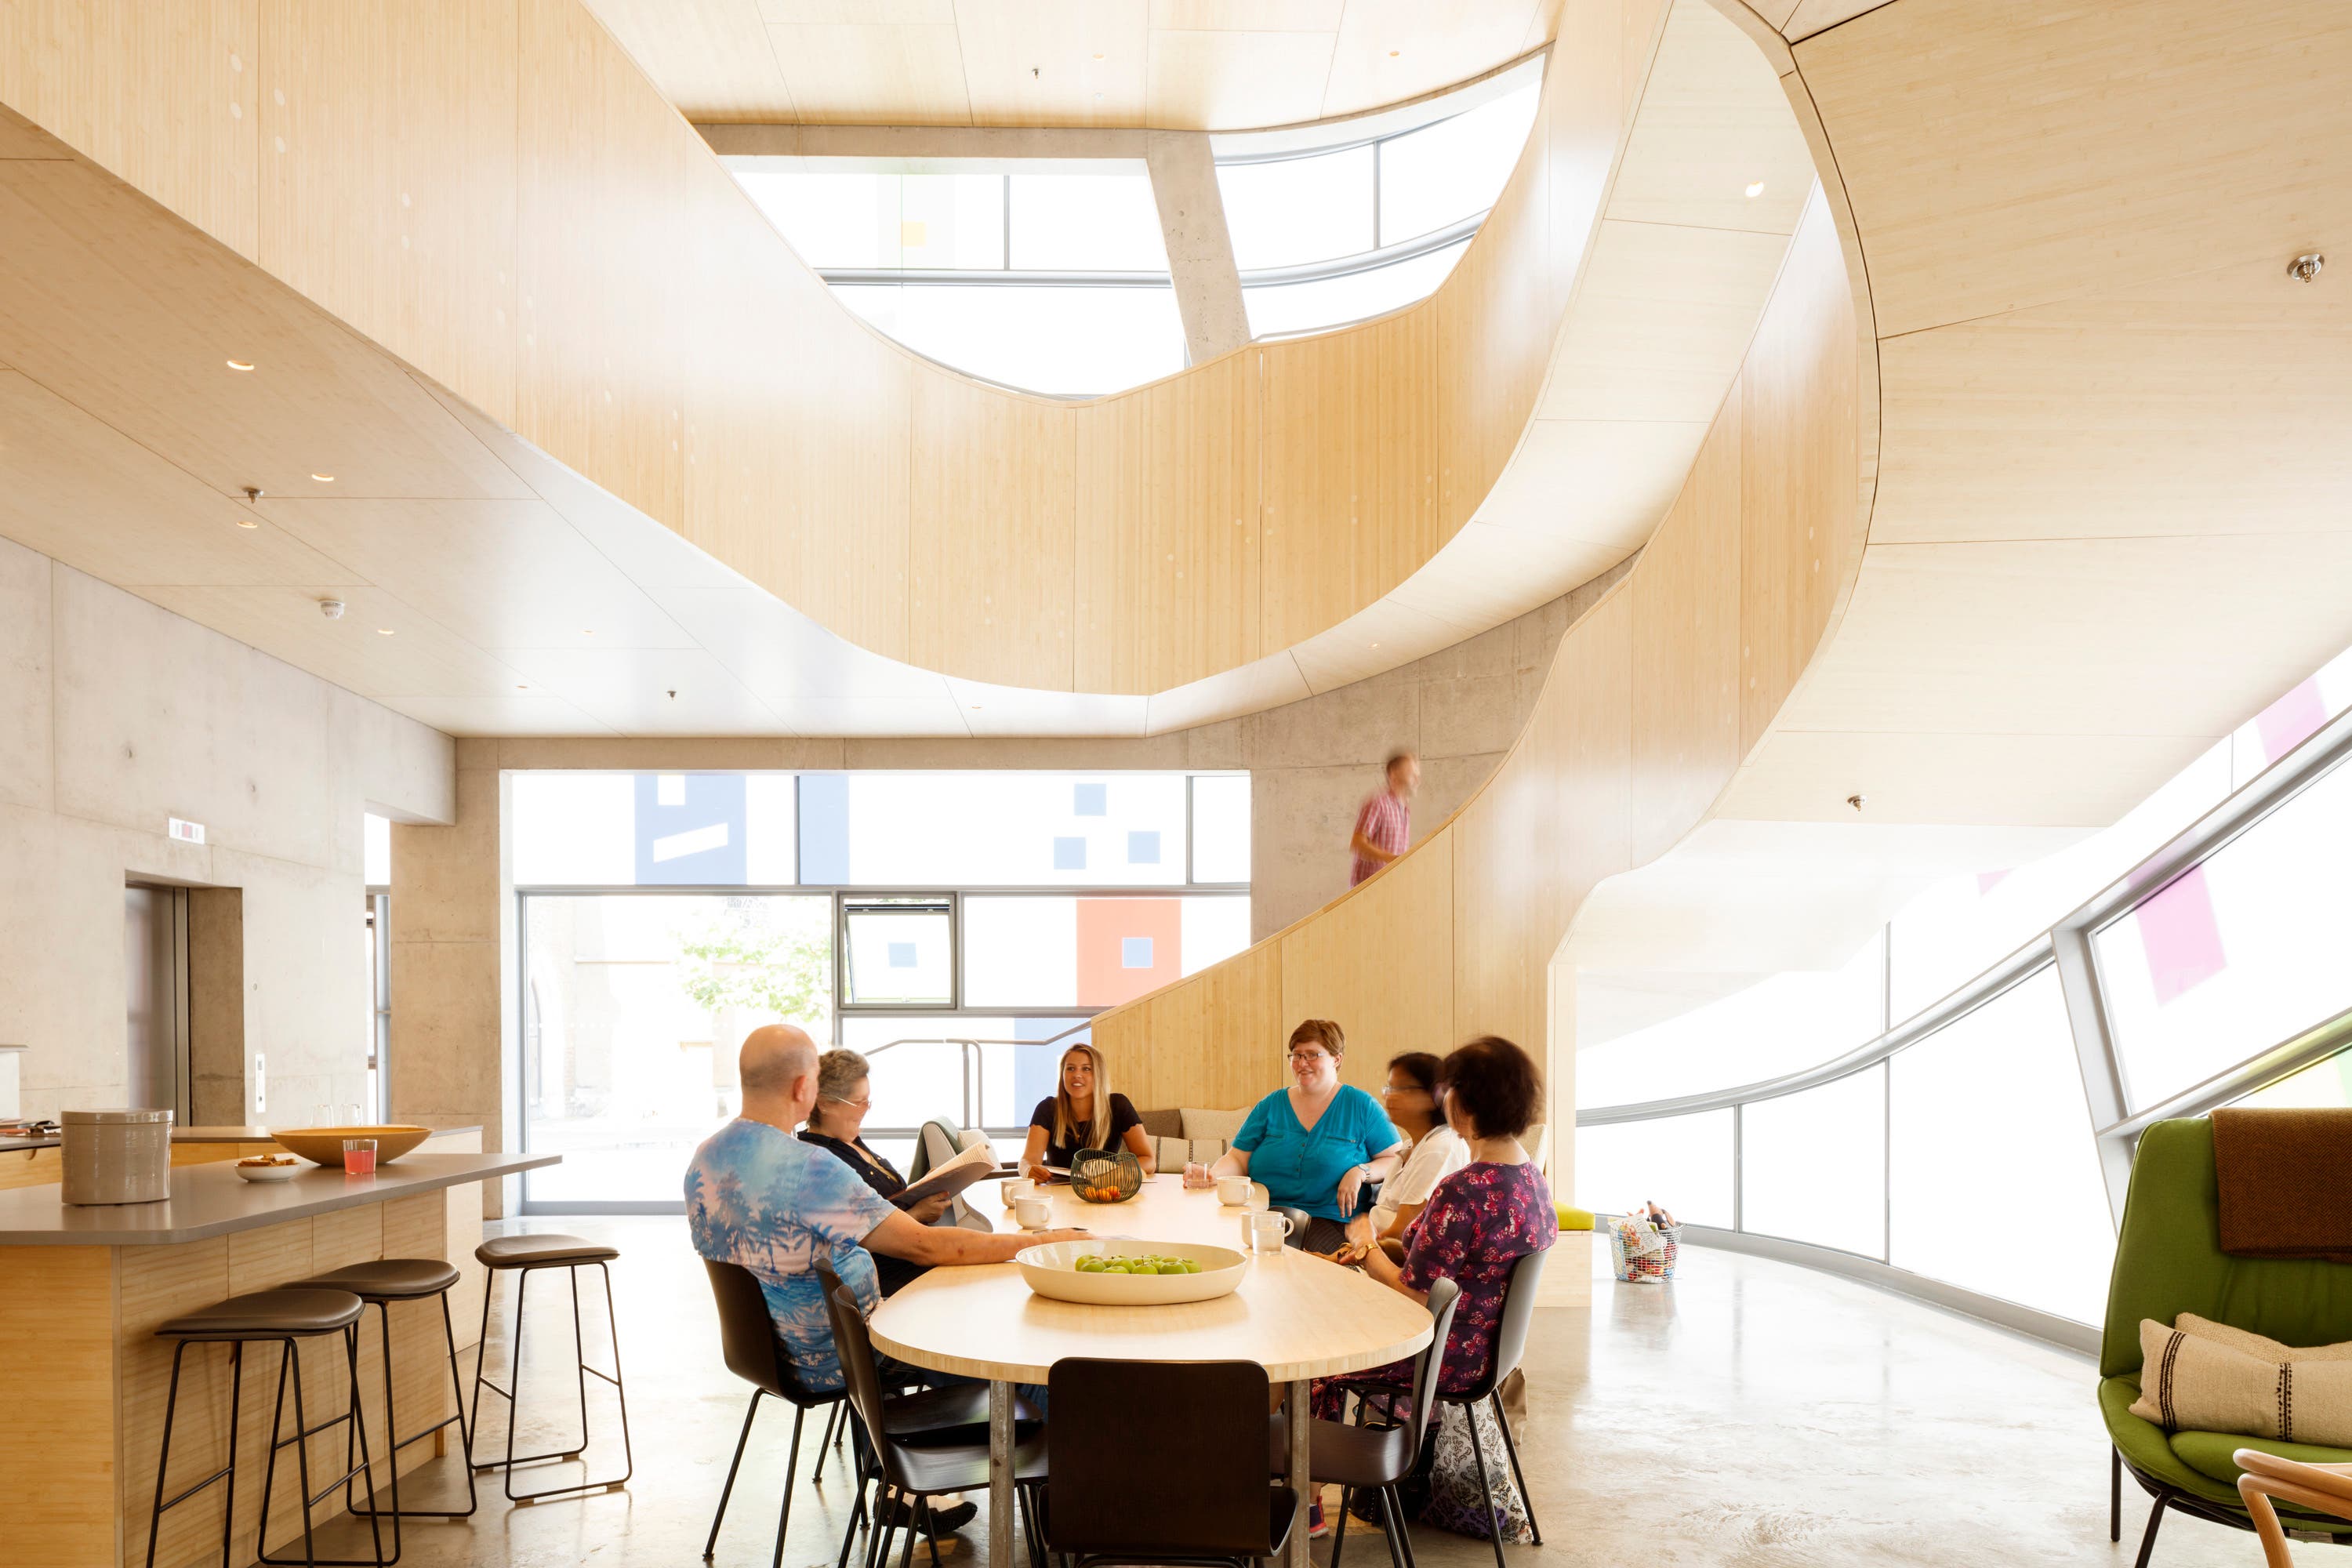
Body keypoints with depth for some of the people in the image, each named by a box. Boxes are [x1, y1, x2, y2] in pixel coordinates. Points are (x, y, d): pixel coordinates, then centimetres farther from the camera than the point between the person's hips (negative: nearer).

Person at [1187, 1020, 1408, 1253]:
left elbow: (1397, 1159, 6)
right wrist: (1213, 1174, -10)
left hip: (1330, 1220, -3)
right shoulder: (1271, 1106, 16)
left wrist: (1360, 1172, -13)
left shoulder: (1361, 1106, 8)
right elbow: (1238, 1159, 12)